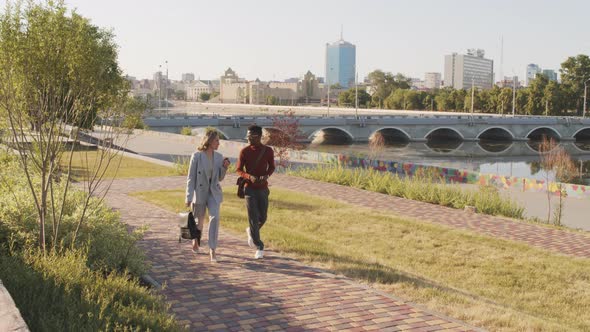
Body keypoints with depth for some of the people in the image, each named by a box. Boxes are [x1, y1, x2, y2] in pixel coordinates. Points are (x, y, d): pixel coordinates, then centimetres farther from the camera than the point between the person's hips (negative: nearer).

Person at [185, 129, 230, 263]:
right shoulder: (197, 156, -11)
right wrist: (189, 197, -10)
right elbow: (191, 177, -8)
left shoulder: (219, 157, 1)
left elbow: (220, 178, 9)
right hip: (199, 192, -2)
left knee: (215, 217, -17)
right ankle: (195, 240, 44)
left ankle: (212, 249, -11)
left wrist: (225, 167, -10)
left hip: (213, 192, 2)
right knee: (199, 221, 12)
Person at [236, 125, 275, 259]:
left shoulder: (268, 151, -4)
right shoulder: (244, 151, -7)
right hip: (250, 189, -2)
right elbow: (239, 170, -2)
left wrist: (266, 175, -15)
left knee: (262, 218, 9)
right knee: (253, 218, -5)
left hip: (263, 189, 2)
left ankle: (251, 231, 42)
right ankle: (259, 247, 6)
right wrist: (250, 177, -23)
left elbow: (271, 167, 8)